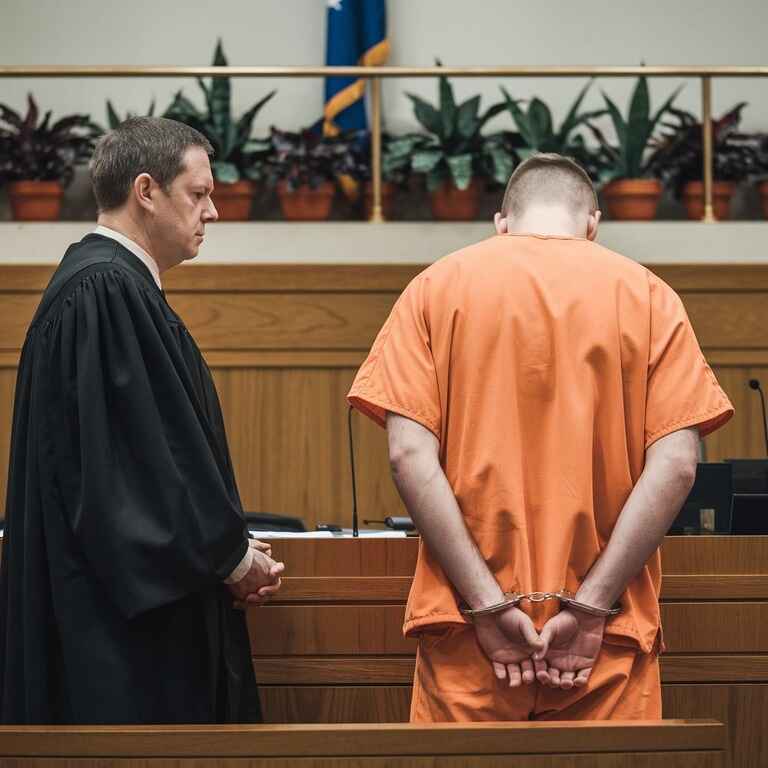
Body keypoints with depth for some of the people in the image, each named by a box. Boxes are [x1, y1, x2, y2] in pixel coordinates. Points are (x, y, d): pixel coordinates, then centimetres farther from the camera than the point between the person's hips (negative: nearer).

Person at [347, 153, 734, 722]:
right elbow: (676, 462, -5)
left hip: (467, 631, 0)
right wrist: (588, 606, -7)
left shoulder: (438, 286, 6)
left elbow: (410, 453, -6)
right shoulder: (645, 293, 6)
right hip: (607, 636, 0)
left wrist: (489, 604, -8)